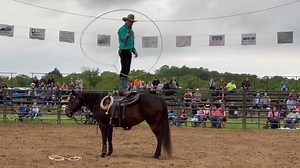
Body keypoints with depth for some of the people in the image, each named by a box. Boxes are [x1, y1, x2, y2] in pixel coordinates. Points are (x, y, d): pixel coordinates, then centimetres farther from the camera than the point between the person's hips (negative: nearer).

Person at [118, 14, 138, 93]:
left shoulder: (131, 31, 15)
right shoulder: (122, 29, -10)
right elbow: (123, 40, -23)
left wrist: (134, 51, 13)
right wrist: (126, 36, -44)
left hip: (129, 51, 9)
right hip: (124, 51, -9)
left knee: (127, 69, 10)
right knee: (124, 68, -14)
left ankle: (125, 86, 16)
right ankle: (122, 86, -14)